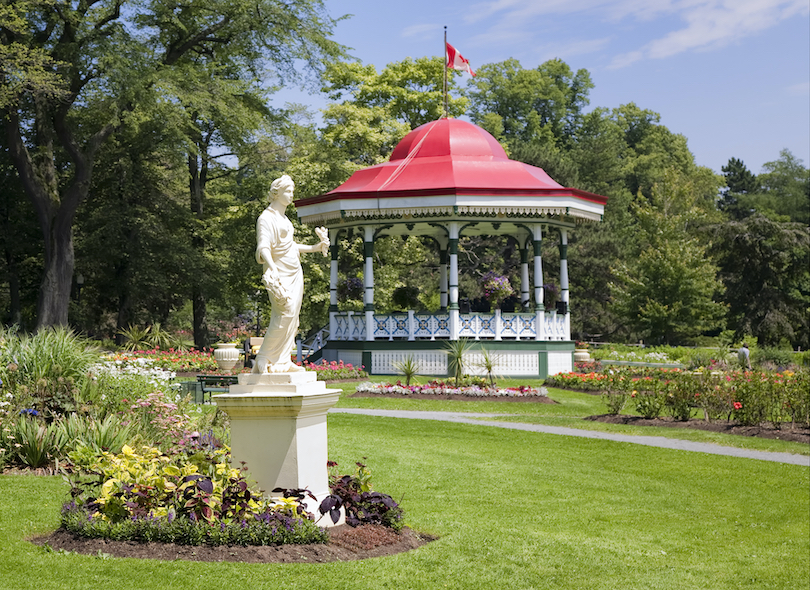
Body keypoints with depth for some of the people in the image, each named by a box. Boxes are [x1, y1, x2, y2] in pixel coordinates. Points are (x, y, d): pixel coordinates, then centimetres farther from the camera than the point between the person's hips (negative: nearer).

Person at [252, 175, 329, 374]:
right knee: (285, 313, -17)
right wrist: (271, 267, -39)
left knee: (292, 316, 5)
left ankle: (283, 361, 8)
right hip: (279, 273, -9)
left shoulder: (283, 217, 16)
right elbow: (263, 247, -23)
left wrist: (313, 248, 31)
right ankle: (263, 360, -10)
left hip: (294, 272, 9)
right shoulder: (266, 218, -11)